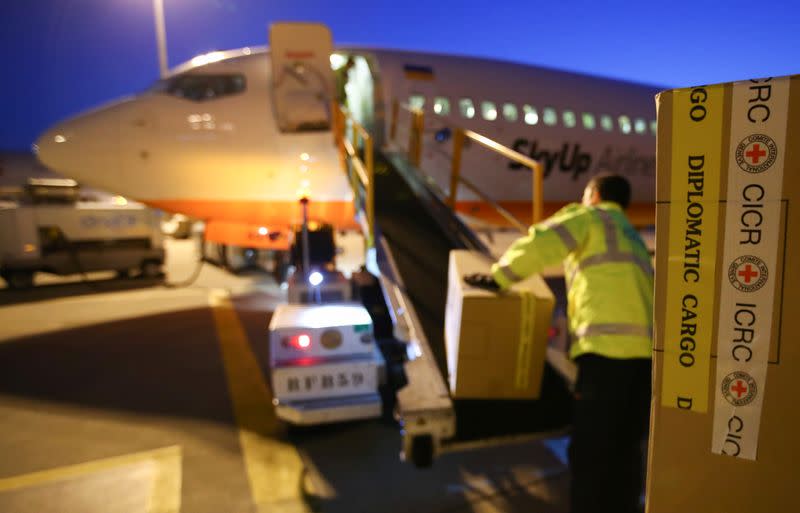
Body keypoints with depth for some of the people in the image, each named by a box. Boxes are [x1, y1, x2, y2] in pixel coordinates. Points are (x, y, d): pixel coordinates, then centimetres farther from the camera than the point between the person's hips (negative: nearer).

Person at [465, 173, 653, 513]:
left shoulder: (589, 217, 9)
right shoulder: (631, 235, 32)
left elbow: (541, 245, -8)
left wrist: (498, 278, 3)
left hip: (610, 345, -8)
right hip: (647, 348, 8)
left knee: (589, 450, 0)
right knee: (626, 449, 17)